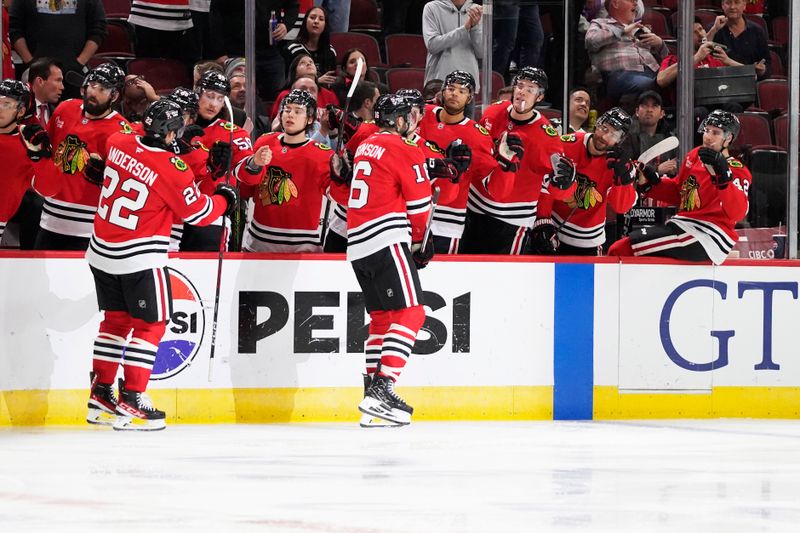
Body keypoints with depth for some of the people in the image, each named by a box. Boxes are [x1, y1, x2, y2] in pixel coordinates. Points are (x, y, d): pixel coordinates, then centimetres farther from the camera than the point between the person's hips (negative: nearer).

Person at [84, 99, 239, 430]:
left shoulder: (118, 143, -4)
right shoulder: (171, 168, -20)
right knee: (151, 324, 5)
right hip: (140, 258, -7)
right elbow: (198, 213, -9)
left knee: (116, 318, 19)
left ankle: (100, 396, 22)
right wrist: (225, 200, 9)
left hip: (102, 253, 7)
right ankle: (130, 401, 0)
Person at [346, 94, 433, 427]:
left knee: (382, 316, 16)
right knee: (410, 312, -10)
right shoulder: (404, 151, -6)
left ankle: (373, 392, 13)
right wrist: (420, 243, 13)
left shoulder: (364, 148, 18)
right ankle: (383, 390, -22)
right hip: (387, 242, -9)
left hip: (357, 246, 9)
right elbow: (419, 204, -3)